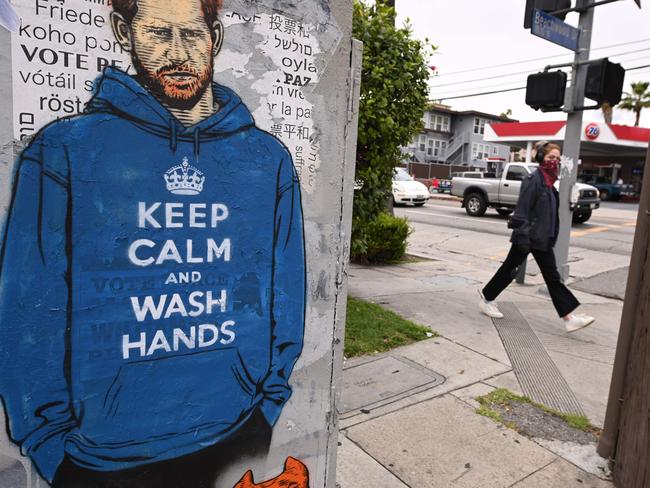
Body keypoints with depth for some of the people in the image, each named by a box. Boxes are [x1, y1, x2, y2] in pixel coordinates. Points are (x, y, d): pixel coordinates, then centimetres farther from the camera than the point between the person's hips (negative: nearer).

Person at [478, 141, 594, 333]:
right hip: (528, 237, -8)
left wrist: (550, 236, 20)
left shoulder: (549, 181, 12)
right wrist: (522, 236, -23)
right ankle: (486, 299, 24)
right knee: (510, 269, 5)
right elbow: (522, 209, -19)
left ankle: (569, 318, 9)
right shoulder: (533, 180, -14)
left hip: (542, 239, 8)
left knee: (552, 276, 7)